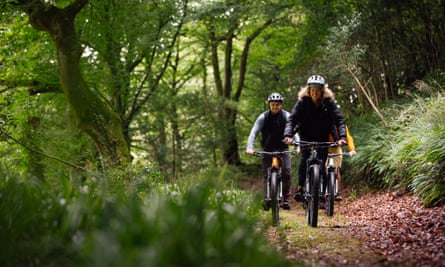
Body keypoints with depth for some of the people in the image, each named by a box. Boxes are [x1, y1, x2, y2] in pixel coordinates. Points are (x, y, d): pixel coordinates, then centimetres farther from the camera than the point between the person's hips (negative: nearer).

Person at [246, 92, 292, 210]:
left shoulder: (286, 116, -8)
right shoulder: (263, 117, -9)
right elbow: (253, 133, -16)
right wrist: (249, 147, -31)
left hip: (282, 148, 0)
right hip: (268, 149, 0)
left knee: (286, 173, -12)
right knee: (266, 174, -6)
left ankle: (286, 199, -6)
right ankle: (267, 198, -1)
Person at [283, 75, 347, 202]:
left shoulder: (329, 102, -15)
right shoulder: (302, 102, -16)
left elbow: (339, 120, -23)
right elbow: (291, 119, -24)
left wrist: (342, 137, -40)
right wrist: (287, 135, -41)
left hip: (322, 137, 1)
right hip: (306, 136, -1)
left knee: (322, 163, -8)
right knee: (305, 158, -25)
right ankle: (300, 189, -23)